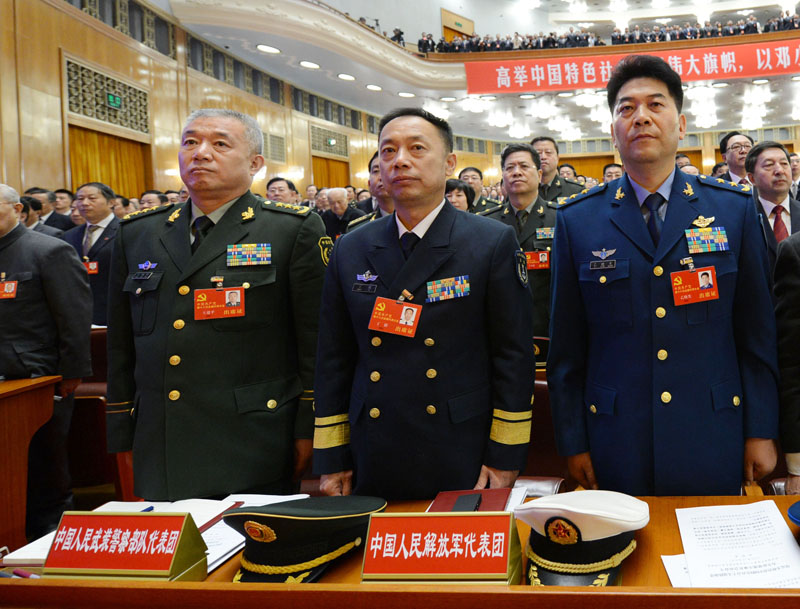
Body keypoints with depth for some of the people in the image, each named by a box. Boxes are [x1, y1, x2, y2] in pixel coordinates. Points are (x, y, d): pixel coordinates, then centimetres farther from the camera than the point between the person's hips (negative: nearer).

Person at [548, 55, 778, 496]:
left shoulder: (735, 208, 2)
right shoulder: (577, 220, 0)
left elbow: (757, 332, 4)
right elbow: (566, 347, 2)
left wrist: (761, 431, 3)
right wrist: (573, 443, 1)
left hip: (712, 444, 1)